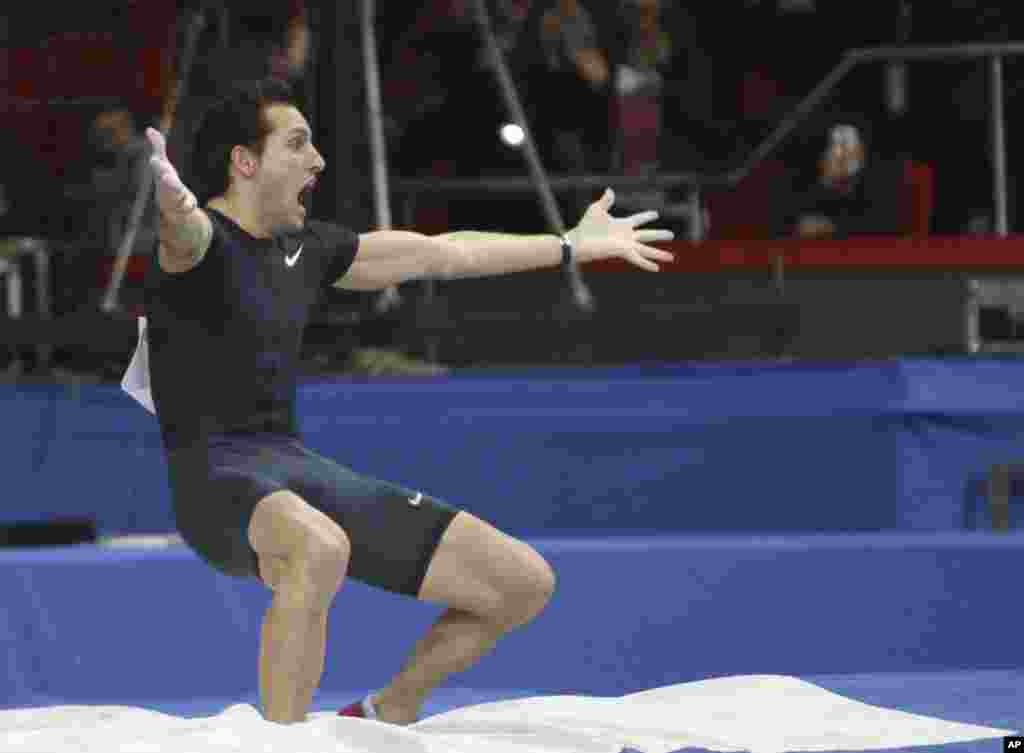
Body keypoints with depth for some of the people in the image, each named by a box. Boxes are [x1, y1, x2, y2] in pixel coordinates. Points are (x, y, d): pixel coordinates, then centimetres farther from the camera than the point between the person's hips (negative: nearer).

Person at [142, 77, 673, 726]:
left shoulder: (306, 248, 14)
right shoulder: (206, 239, -9)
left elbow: (438, 254, 26)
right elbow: (184, 230, -35)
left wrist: (576, 245, 36)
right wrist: (172, 203, -62)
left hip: (299, 469, 9)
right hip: (218, 476, -8)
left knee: (524, 584, 6)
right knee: (321, 550, -45)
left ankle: (389, 713, 26)